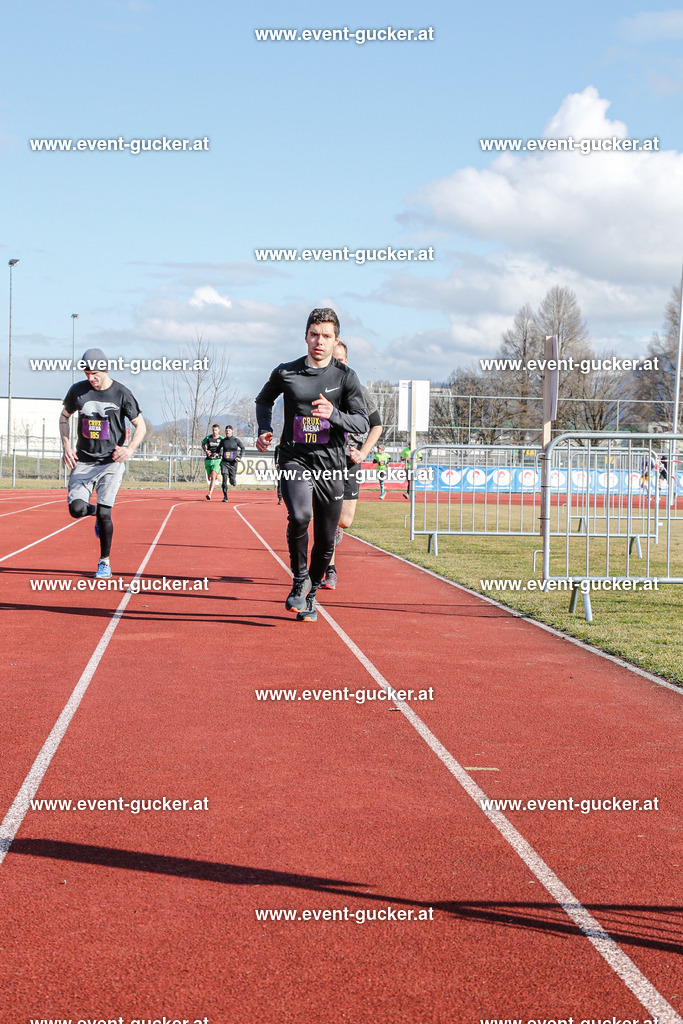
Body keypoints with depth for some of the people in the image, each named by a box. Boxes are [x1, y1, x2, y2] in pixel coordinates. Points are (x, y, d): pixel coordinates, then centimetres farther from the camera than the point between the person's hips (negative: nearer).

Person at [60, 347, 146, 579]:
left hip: (111, 462, -3)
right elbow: (64, 416, 16)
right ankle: (97, 512, 25)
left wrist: (130, 449, -21)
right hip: (83, 462, 3)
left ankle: (104, 562, 10)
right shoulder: (78, 390, 0)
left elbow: (141, 426, -2)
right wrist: (66, 446, 3)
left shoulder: (121, 394, -8)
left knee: (104, 514, -8)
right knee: (76, 509, -13)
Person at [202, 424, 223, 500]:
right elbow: (203, 444, 20)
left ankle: (209, 494, -22)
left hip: (217, 460, -3)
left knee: (213, 477, -18)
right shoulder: (208, 437, 2)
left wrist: (218, 453, -7)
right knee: (209, 478, 12)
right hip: (208, 459, 3)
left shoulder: (221, 439, -2)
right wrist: (206, 451, 1)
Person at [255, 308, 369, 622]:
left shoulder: (345, 377, 2)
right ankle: (300, 579, -6)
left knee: (326, 541, 5)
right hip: (295, 459, -1)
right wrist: (264, 430, 9)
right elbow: (264, 399, 25)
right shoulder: (286, 372, 5)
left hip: (330, 465, 1)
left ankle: (310, 593, 29)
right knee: (299, 515, -28)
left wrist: (334, 415, -21)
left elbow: (363, 423, -3)